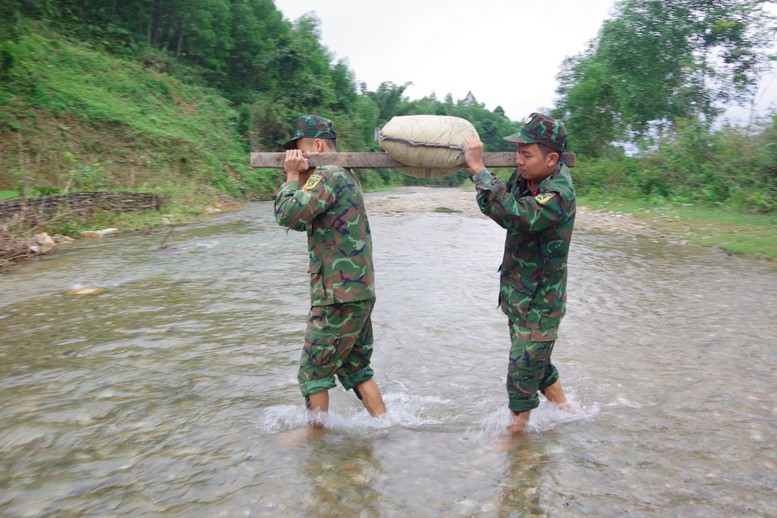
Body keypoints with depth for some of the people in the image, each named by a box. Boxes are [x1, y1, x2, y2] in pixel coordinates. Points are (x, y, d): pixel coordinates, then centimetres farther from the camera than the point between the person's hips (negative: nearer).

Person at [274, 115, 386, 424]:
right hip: (360, 291, 10)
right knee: (355, 368, 18)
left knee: (314, 371, 5)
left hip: (339, 296, -10)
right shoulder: (345, 177, 19)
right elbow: (301, 220, 19)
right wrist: (300, 178, 7)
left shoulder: (328, 175, -13)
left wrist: (292, 176, -9)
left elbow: (288, 215, -23)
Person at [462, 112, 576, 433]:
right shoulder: (526, 177, -1)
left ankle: (515, 433, 21)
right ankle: (566, 412, 43)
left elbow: (514, 215, -42)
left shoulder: (558, 193, -26)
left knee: (522, 374, 3)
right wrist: (478, 176, -6)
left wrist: (479, 169, -37)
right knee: (536, 362, 23)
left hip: (539, 303, -9)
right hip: (518, 296, 9)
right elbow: (494, 208, 9)